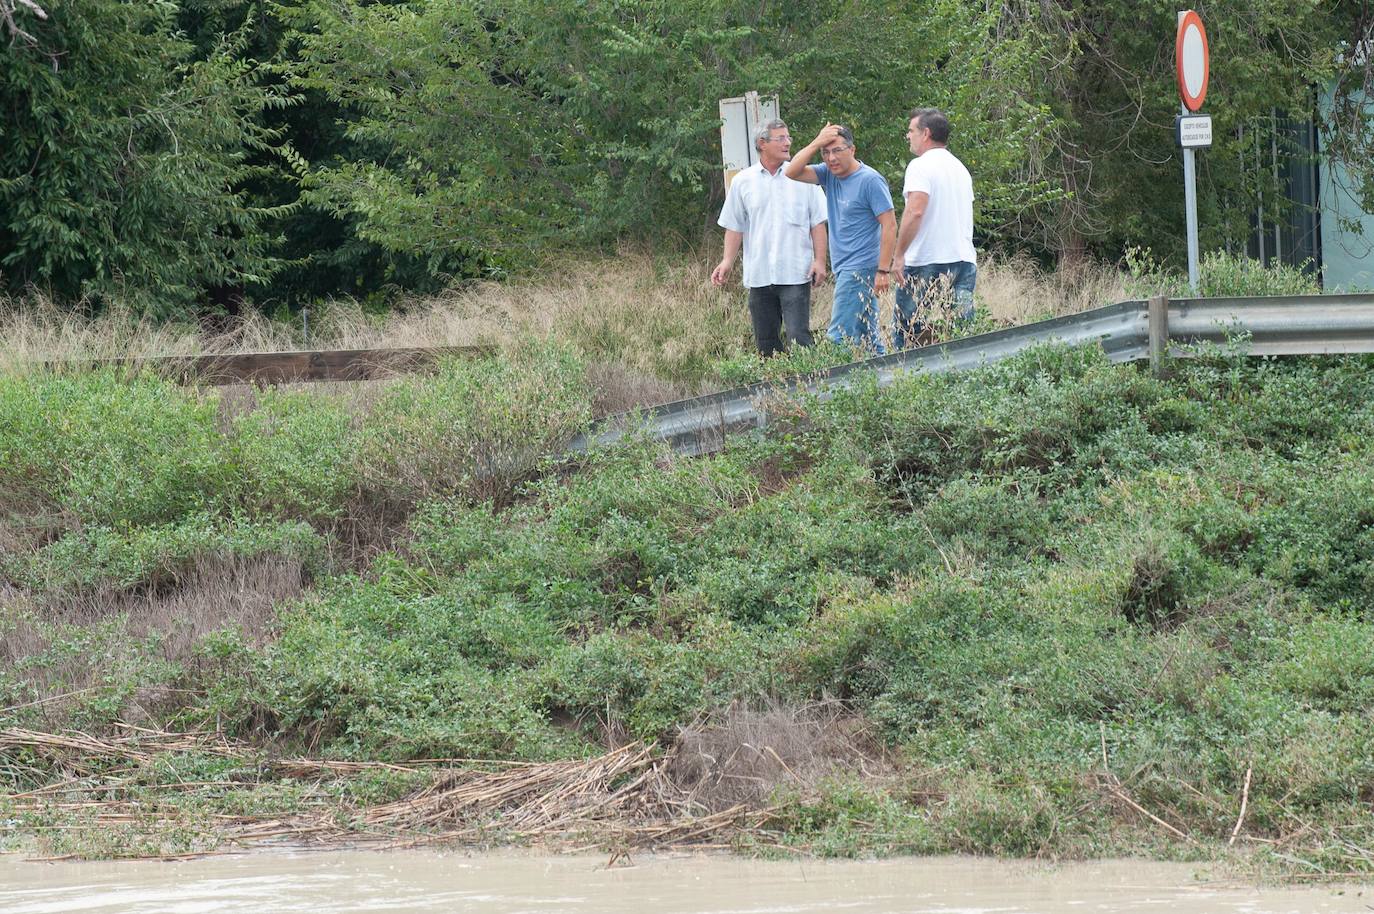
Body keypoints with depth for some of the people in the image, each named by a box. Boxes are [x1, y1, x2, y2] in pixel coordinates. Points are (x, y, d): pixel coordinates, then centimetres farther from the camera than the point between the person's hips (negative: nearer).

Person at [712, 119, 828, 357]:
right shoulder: (743, 181, 7)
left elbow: (818, 223, 4)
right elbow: (734, 227, 12)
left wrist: (819, 260, -4)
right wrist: (727, 262, 2)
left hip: (795, 273, -3)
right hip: (758, 274, 3)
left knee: (798, 336, -11)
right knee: (765, 341, 6)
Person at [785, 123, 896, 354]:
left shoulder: (870, 181, -11)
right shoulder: (829, 174, 10)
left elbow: (889, 225, -13)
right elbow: (792, 173, 5)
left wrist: (883, 271, -17)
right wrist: (816, 143, -5)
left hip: (860, 267, -8)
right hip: (843, 269, 8)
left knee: (840, 336, -15)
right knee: (866, 335, 9)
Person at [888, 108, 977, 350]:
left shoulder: (921, 166, -8)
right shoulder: (961, 169, 18)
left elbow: (915, 211, -20)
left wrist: (899, 255, -18)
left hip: (926, 265, -7)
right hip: (965, 259, 7)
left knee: (905, 336, -3)